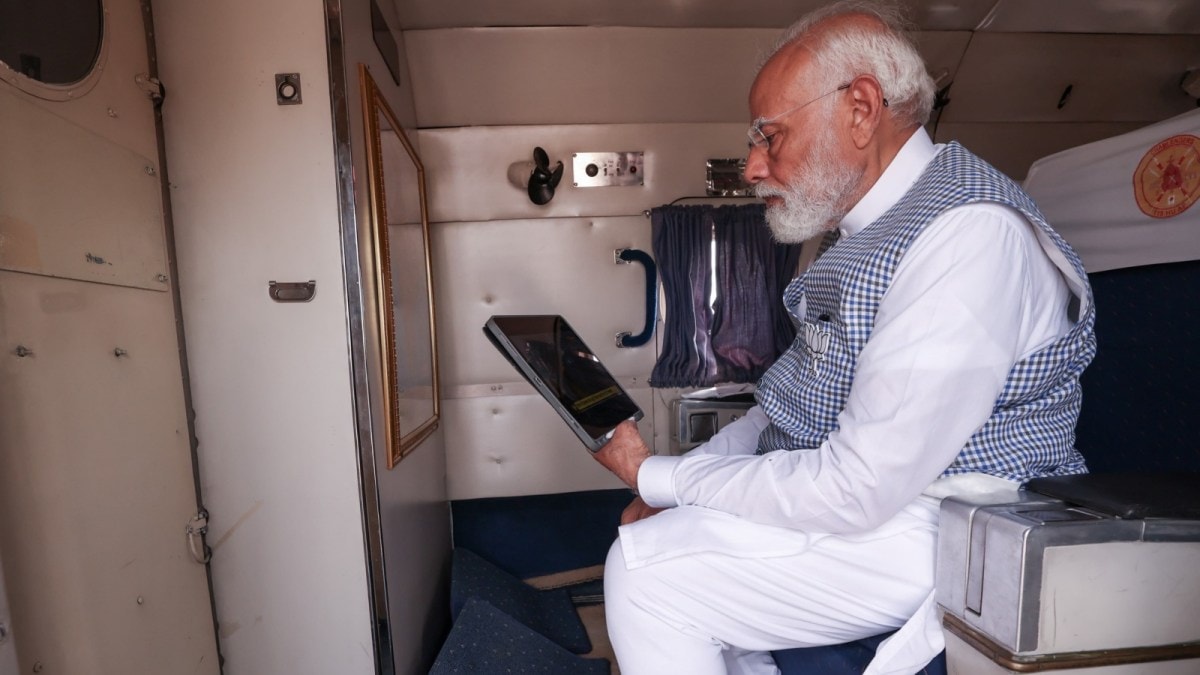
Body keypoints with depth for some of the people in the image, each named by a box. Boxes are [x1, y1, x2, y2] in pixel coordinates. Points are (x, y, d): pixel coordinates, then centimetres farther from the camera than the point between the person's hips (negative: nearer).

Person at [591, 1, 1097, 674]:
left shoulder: (968, 237, -23)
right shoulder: (868, 229, 9)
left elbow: (856, 489, -26)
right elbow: (804, 408, 10)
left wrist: (659, 477, -16)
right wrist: (678, 480, 0)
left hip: (928, 533, -9)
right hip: (849, 488, 9)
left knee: (643, 567, -15)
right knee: (666, 529, 10)